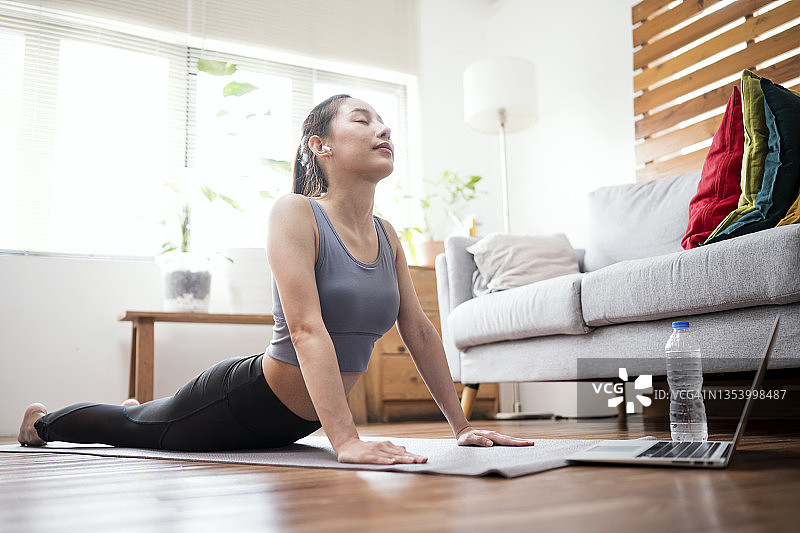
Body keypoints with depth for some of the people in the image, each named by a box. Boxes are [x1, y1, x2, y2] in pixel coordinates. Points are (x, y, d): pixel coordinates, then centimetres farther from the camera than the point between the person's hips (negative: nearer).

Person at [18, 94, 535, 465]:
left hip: (294, 423, 6)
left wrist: (461, 425, -1)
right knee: (137, 429, 21)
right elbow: (307, 328, -34)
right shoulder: (294, 212, -23)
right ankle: (44, 420, 50)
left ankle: (138, 406, 65)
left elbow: (420, 331, 0)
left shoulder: (387, 235, -3)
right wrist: (346, 440, -43)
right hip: (242, 399, -6)